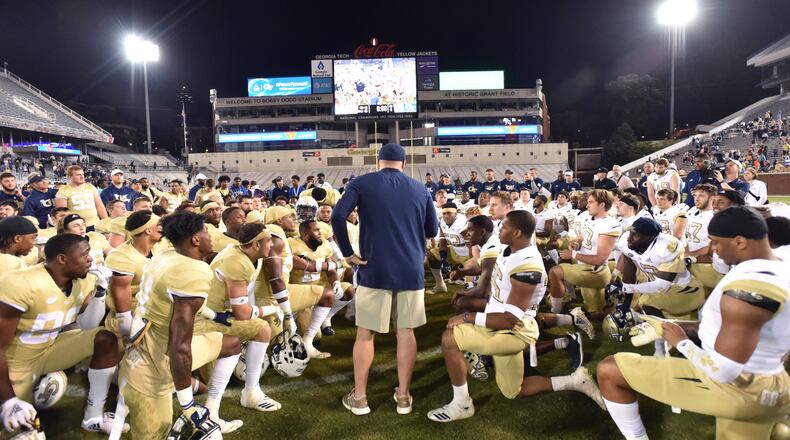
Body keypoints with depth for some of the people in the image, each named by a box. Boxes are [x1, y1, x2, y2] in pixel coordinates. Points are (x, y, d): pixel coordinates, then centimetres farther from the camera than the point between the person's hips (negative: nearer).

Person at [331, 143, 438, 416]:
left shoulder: (362, 183, 0)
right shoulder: (420, 189, 8)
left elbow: (337, 216, -15)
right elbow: (432, 231, 14)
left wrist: (347, 253, -7)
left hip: (374, 270, -2)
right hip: (411, 270, 2)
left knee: (365, 333, 9)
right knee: (406, 332, 10)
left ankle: (359, 397, 17)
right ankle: (403, 396, 18)